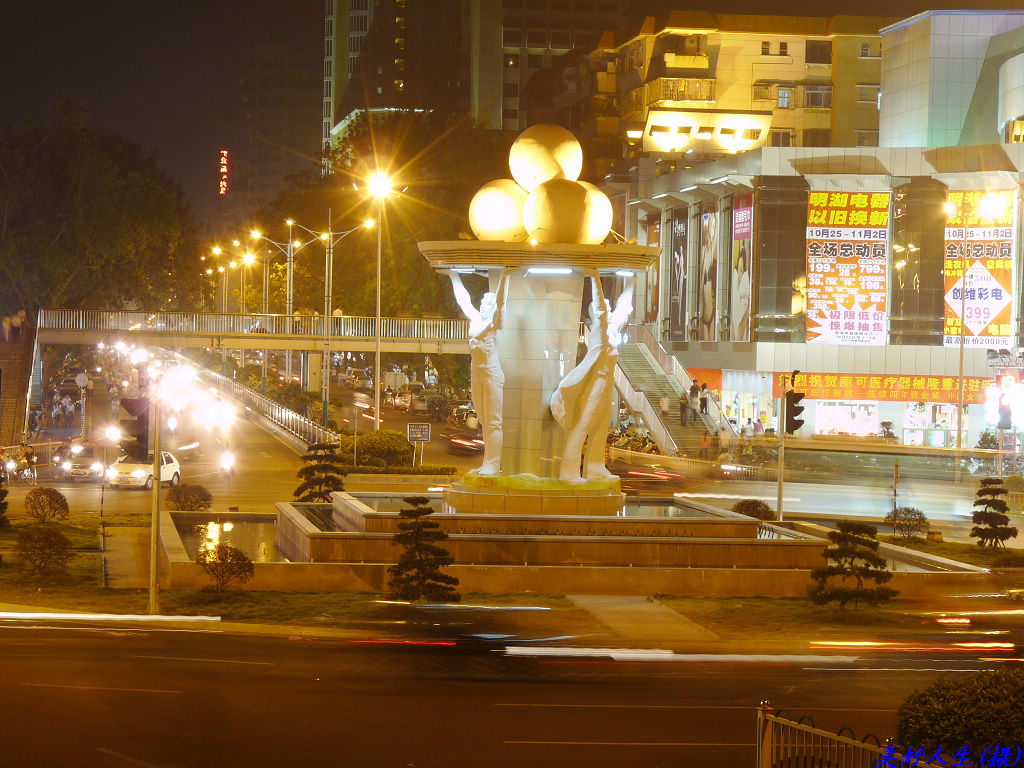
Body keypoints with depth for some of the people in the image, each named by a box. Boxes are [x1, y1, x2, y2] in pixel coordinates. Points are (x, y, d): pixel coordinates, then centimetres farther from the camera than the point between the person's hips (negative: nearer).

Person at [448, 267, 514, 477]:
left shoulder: (495, 321, -2)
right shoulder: (475, 319, 15)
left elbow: (500, 301, -16)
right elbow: (463, 300, 25)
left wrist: (505, 278, -26)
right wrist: (454, 279, 31)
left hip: (492, 373, -7)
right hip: (476, 373, 7)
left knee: (493, 422, -6)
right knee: (484, 422, 9)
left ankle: (492, 466, -8)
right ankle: (489, 464, 13)